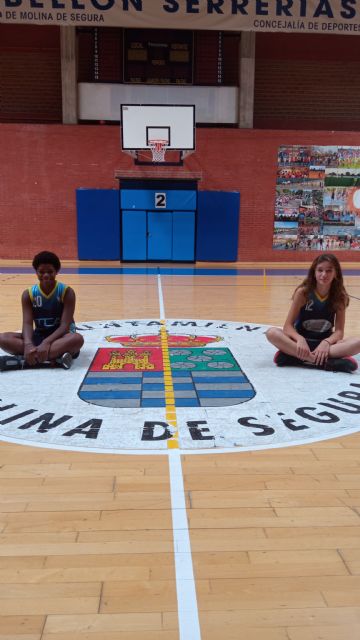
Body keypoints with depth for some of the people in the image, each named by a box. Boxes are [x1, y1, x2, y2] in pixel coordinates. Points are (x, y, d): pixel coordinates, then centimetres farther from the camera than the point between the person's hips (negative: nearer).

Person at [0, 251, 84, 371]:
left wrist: (46, 343, -35)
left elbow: (65, 325, -18)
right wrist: (28, 345, -36)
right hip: (39, 336, 3)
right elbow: (27, 323, -14)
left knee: (77, 339, -38)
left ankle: (23, 360, -37)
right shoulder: (28, 294, -4)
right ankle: (55, 357, -36)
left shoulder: (67, 292, -11)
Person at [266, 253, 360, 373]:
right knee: (272, 333, -31)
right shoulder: (303, 292, -11)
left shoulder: (340, 296, -5)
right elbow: (288, 325, -13)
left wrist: (326, 343, -30)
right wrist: (300, 339, -34)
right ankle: (325, 362, -39)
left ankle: (293, 355, -34)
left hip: (323, 343, 2)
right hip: (302, 341, -1)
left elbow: (339, 331, -8)